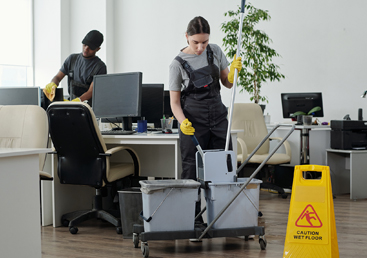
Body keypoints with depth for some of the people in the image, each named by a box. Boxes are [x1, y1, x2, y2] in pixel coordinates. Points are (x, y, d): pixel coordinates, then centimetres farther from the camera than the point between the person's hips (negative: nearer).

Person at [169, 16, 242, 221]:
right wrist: (182, 121, -22)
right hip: (193, 121, -4)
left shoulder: (215, 52, 4)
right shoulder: (178, 63, -5)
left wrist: (234, 70, -10)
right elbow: (175, 101, -3)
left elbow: (228, 83, 12)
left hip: (218, 116, 4)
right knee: (192, 171, -3)